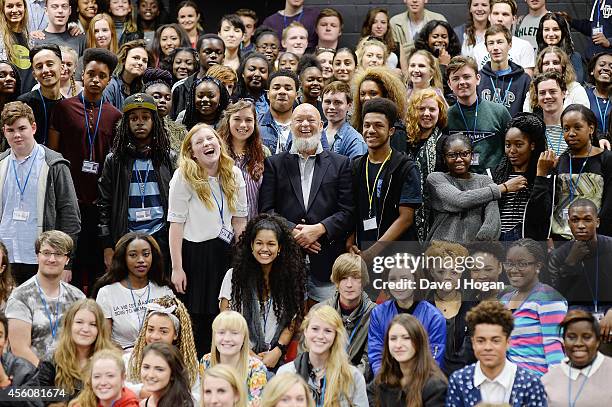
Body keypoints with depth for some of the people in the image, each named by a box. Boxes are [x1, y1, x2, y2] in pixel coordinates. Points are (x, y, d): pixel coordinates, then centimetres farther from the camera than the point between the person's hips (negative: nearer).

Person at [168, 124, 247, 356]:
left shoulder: (234, 175, 5)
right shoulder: (184, 177, -7)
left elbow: (240, 219, 11)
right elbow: (176, 224, -9)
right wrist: (176, 268, -11)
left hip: (226, 254, 4)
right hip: (194, 253, -4)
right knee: (196, 321, 0)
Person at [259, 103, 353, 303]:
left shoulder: (340, 163, 11)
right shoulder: (274, 163, 12)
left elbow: (347, 211, 3)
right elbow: (266, 210, 4)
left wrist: (318, 229, -11)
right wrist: (293, 231, -10)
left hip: (327, 262, 0)